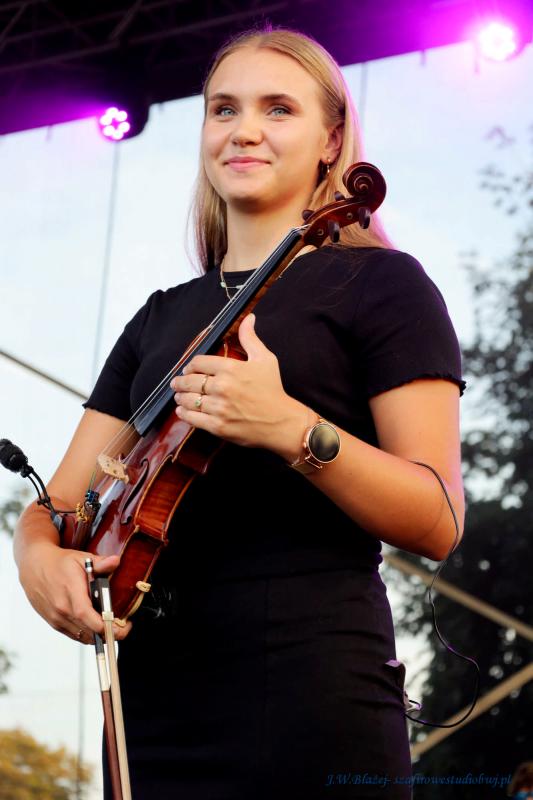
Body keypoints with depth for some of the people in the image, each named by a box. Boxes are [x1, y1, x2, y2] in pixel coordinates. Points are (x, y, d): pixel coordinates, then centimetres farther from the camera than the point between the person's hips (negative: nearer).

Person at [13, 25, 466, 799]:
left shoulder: (378, 283, 0)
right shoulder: (160, 318, 16)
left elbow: (439, 522, -8)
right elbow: (59, 502, 14)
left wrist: (293, 429, -22)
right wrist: (40, 553, -9)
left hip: (307, 697, -5)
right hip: (154, 700, 5)